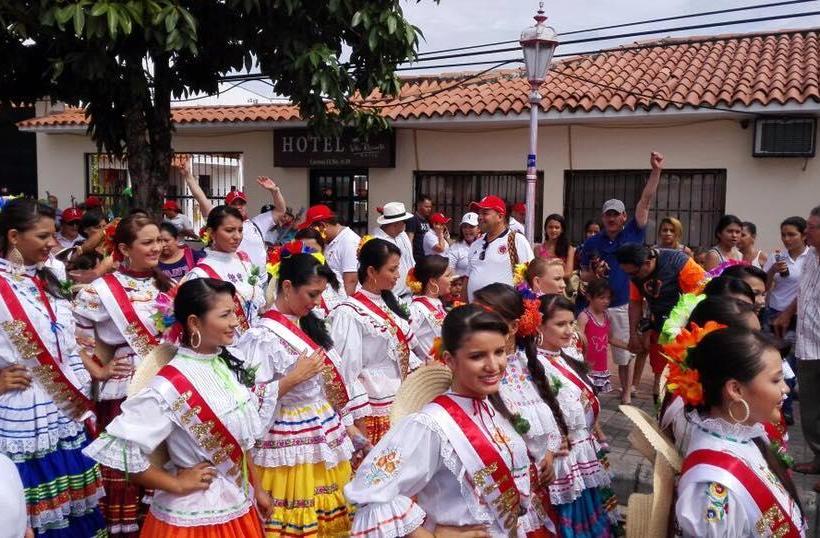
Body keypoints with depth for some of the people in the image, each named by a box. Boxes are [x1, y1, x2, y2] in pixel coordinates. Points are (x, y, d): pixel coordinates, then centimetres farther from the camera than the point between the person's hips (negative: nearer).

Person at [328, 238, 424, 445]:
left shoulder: (388, 304, 9)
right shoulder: (349, 314, -16)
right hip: (375, 411, -7)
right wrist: (358, 423, -13)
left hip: (401, 405, 7)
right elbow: (348, 371, -15)